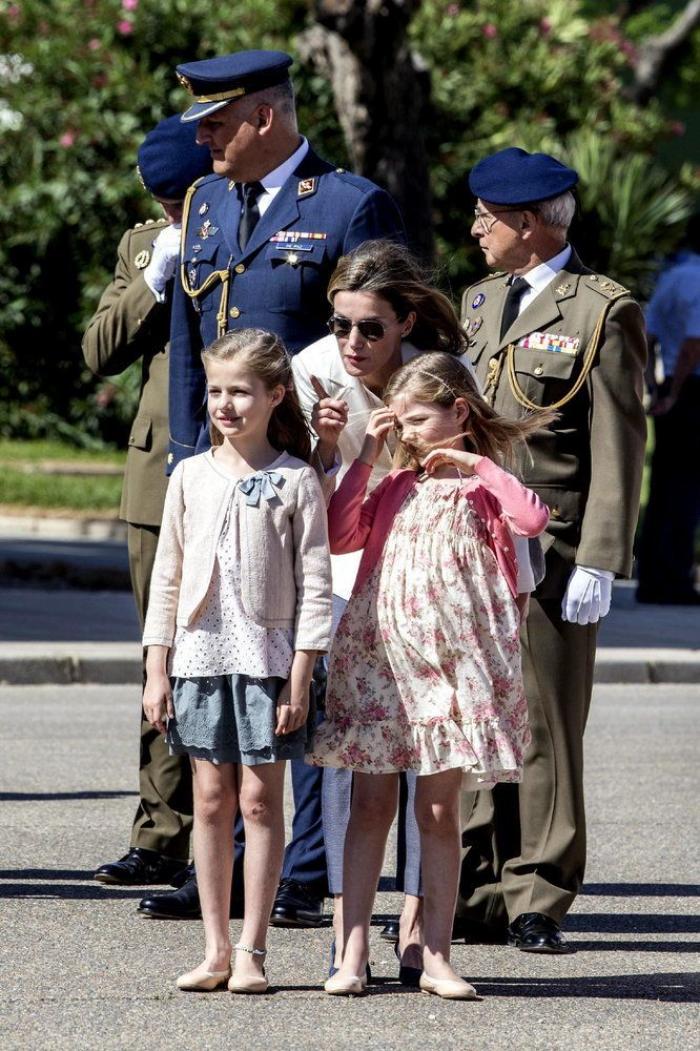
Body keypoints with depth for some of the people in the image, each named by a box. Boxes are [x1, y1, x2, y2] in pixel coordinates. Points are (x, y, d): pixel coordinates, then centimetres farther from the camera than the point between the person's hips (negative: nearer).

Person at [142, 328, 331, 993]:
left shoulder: (296, 481, -2)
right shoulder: (190, 477, 7)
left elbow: (315, 585, -4)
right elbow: (167, 578, 9)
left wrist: (300, 677, -9)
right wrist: (156, 672, 5)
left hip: (269, 656, -3)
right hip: (200, 655, 3)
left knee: (260, 799, -1)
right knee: (211, 799, 5)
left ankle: (251, 950, 3)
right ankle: (214, 949, 9)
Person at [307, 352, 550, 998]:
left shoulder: (482, 484, 2)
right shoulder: (395, 486, 12)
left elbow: (533, 520, -18)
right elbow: (339, 537, 1)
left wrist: (479, 464, -12)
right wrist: (364, 459, 1)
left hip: (452, 658, -3)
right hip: (379, 656, 3)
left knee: (439, 812, 2)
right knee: (370, 806, 1)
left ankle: (436, 957, 7)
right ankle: (353, 956, 2)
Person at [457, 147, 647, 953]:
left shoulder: (601, 312, -4)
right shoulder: (481, 302, 18)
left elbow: (617, 447, -7)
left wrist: (598, 562, -13)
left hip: (546, 553, -6)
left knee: (542, 728, -2)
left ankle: (537, 902, 4)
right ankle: (476, 896, 12)